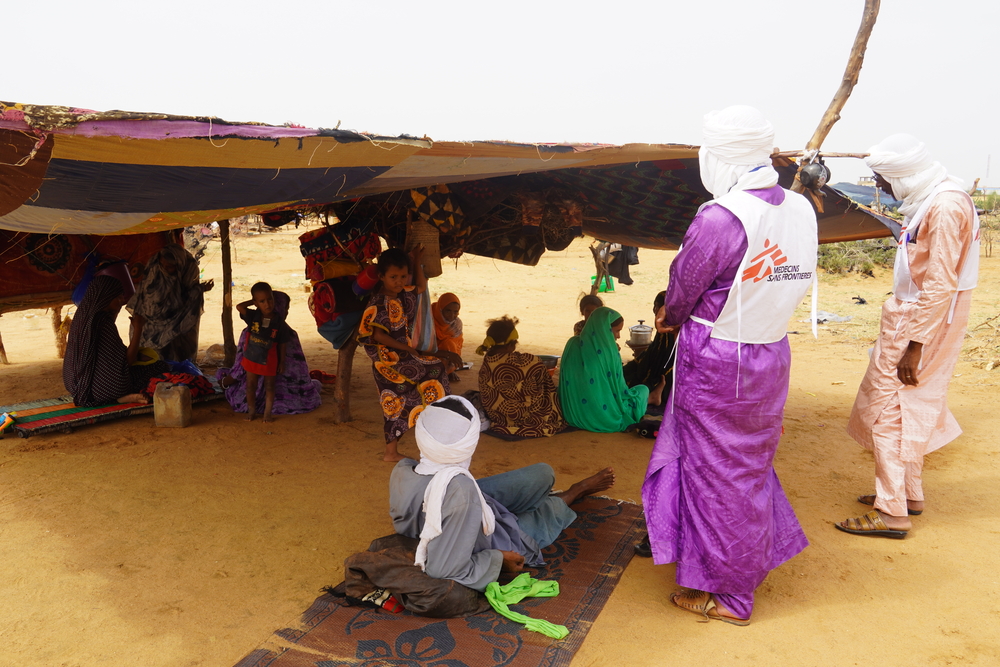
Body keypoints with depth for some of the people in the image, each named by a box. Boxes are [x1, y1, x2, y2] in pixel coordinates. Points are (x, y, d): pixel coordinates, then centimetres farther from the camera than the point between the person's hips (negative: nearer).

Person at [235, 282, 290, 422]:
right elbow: (239, 306, -28)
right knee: (250, 386, 13)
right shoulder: (253, 317, -12)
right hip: (251, 358, 2)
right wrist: (253, 301, -15)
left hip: (269, 361, -1)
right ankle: (251, 411, 29)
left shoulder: (279, 321, -15)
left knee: (269, 386, 10)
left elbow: (283, 344, -7)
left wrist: (282, 362, -4)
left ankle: (267, 413, 21)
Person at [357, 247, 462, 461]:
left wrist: (417, 262, 17)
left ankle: (391, 451, 21)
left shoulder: (404, 295, 6)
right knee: (434, 369, -16)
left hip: (401, 356, 8)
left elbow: (421, 286, 25)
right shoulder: (378, 304, -18)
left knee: (396, 403, 12)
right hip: (389, 357, -8)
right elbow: (377, 334, -24)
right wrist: (406, 348, -27)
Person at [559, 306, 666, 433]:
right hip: (605, 419, -5)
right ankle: (652, 398, 50)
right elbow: (620, 390, -9)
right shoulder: (609, 352, -20)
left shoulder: (572, 344, -6)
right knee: (643, 390, 22)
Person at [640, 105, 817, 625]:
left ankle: (726, 595, 26)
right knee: (751, 463, 24)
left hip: (717, 362, -7)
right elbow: (793, 284, 6)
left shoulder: (719, 218, -24)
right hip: (772, 354, 7)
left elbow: (682, 294, -13)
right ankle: (752, 562, 43)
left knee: (715, 472, 9)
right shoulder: (801, 211, -1)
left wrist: (670, 318, 10)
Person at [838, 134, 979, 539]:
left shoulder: (946, 207, -20)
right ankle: (908, 493, 31)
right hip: (910, 317, 10)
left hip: (922, 323, -10)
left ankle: (891, 513, 2)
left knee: (889, 410, -5)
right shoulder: (927, 201, 11)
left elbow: (941, 284, -23)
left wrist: (915, 345, -22)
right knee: (909, 409, 18)